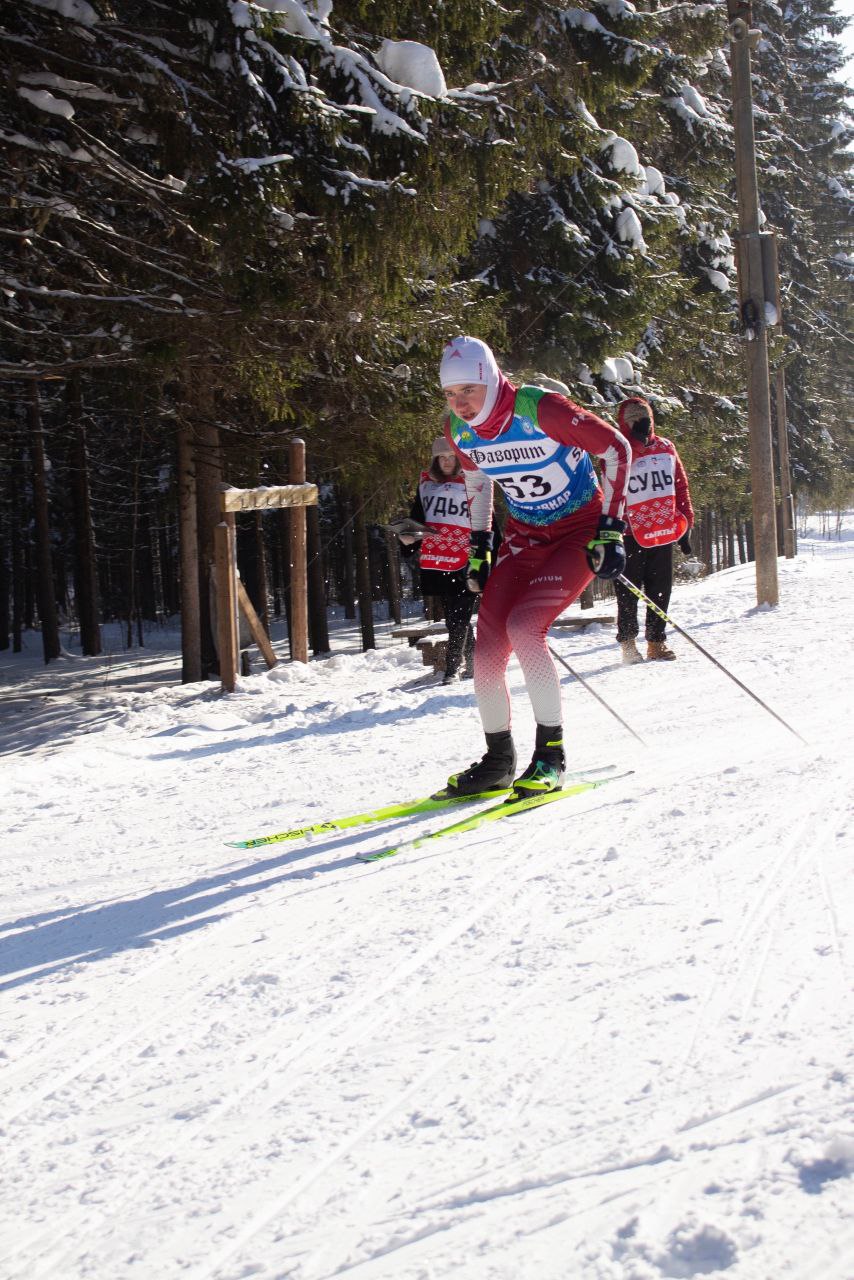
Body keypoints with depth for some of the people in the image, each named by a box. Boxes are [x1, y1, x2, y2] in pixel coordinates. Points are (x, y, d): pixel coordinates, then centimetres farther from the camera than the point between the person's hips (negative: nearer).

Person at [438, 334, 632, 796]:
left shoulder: (540, 408, -26)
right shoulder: (459, 429, -8)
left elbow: (616, 448, -18)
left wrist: (611, 530, -20)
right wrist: (479, 547, 11)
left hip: (581, 530, -6)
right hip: (524, 535, 6)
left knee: (524, 626, -25)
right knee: (488, 646, -6)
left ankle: (551, 754, -13)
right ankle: (498, 761, 12)